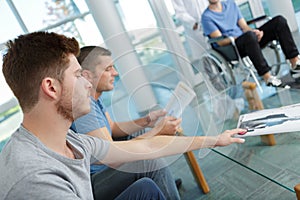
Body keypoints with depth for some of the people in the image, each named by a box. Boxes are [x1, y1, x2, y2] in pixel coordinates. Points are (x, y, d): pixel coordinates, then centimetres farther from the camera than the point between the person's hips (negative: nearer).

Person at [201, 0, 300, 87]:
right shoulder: (207, 17, -3)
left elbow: (244, 26, 13)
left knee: (279, 20, -8)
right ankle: (267, 77, -38)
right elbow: (220, 41, -12)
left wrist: (254, 31, -11)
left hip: (249, 41, 7)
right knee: (249, 35, -40)